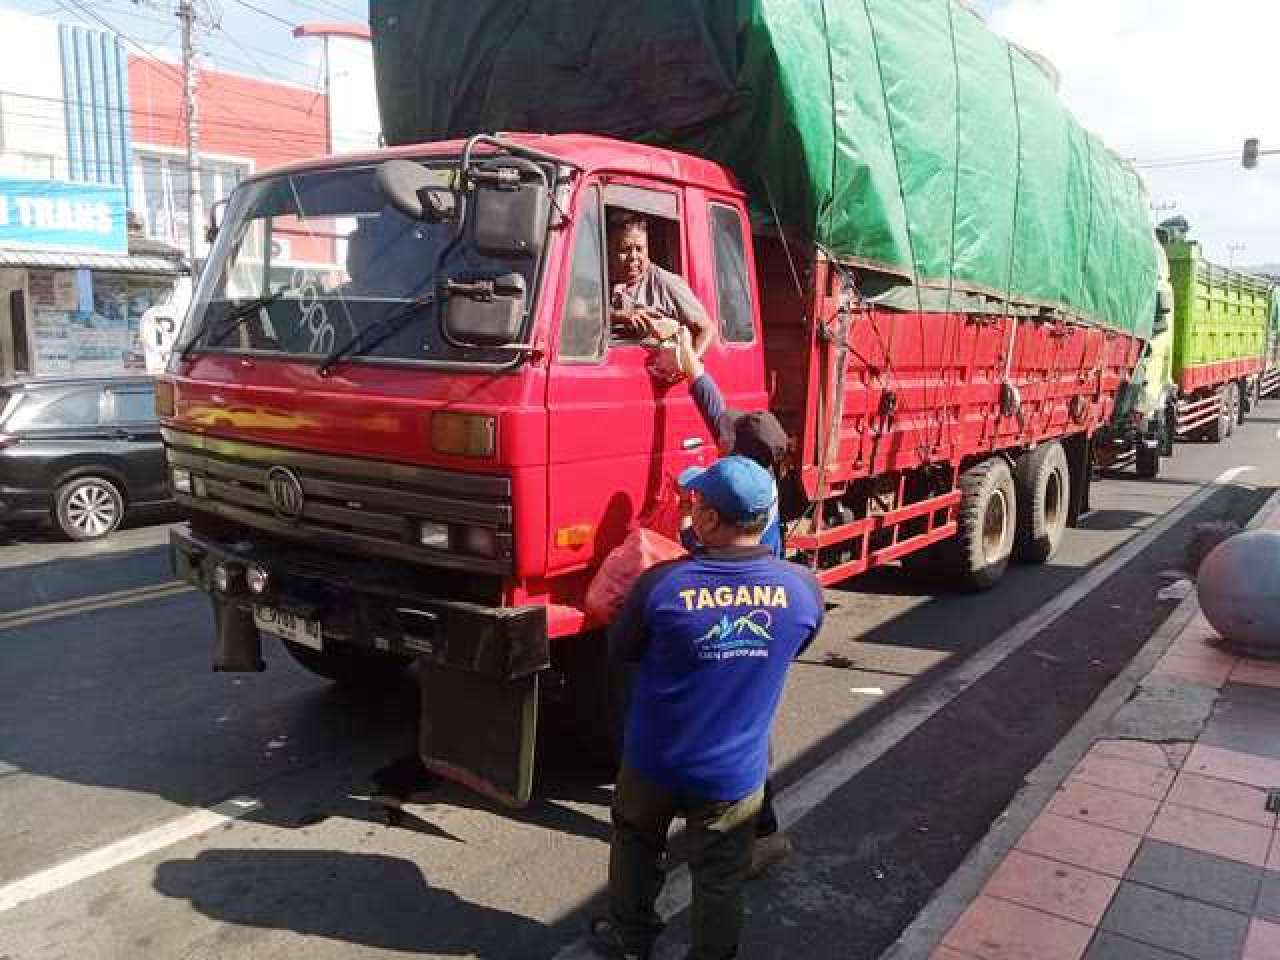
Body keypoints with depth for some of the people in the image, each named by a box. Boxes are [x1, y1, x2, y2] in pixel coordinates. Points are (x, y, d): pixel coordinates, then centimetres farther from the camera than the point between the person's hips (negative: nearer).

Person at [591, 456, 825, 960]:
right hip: (735, 772, 0)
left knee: (636, 847, 27)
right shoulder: (804, 587, -17)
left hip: (655, 762, 0)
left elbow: (620, 652, -6)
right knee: (720, 882, 20)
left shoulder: (661, 583, -25)